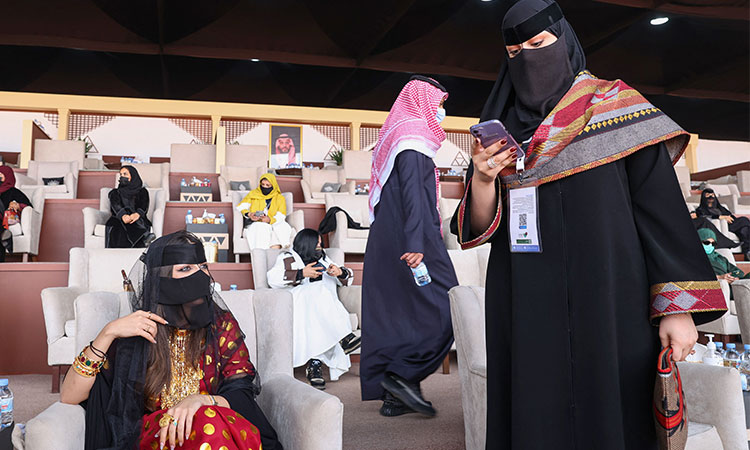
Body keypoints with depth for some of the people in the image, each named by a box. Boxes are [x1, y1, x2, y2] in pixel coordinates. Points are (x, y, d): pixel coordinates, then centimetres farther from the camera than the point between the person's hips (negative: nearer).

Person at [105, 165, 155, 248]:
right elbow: (116, 205, 0)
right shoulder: (115, 192, 24)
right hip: (119, 219, 0)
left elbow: (144, 205, -1)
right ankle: (144, 235, -59)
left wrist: (137, 214, -28)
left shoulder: (142, 191, 21)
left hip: (139, 220, 0)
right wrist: (123, 215, -26)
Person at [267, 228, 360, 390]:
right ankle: (344, 336, -43)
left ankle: (314, 362, -43)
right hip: (300, 302, -5)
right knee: (318, 291, -36)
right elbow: (273, 278, -5)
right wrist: (302, 274, -12)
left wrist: (340, 272, 4)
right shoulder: (288, 258, 15)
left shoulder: (323, 259, 31)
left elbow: (348, 278, 29)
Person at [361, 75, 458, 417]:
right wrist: (415, 243, -25)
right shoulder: (412, 137, -6)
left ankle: (394, 396, 11)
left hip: (387, 244, 10)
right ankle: (404, 375, -5)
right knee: (444, 309, -6)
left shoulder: (399, 136, 22)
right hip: (412, 240, -10)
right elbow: (412, 194, -18)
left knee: (395, 313, 7)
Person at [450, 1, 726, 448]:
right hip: (525, 313, 3)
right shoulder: (503, 128, 13)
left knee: (607, 411, 1)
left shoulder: (615, 107, 5)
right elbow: (480, 228, 7)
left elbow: (663, 206, -2)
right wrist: (482, 179, -13)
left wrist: (678, 305, -10)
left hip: (605, 304, -2)